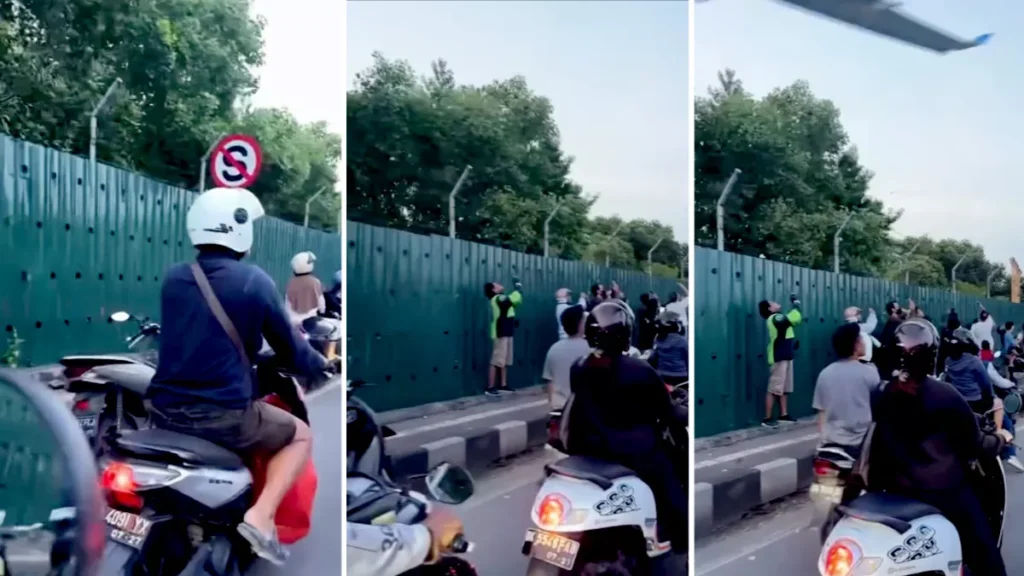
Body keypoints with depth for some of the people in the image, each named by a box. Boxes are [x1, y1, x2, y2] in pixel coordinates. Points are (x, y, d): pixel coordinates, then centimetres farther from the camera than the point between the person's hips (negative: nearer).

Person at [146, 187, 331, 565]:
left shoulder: (173, 278, 6)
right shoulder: (255, 281, -9)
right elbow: (288, 347, 2)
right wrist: (318, 366, 23)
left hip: (164, 408, 6)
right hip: (223, 413, -6)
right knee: (301, 436, 17)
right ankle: (261, 517, -3)